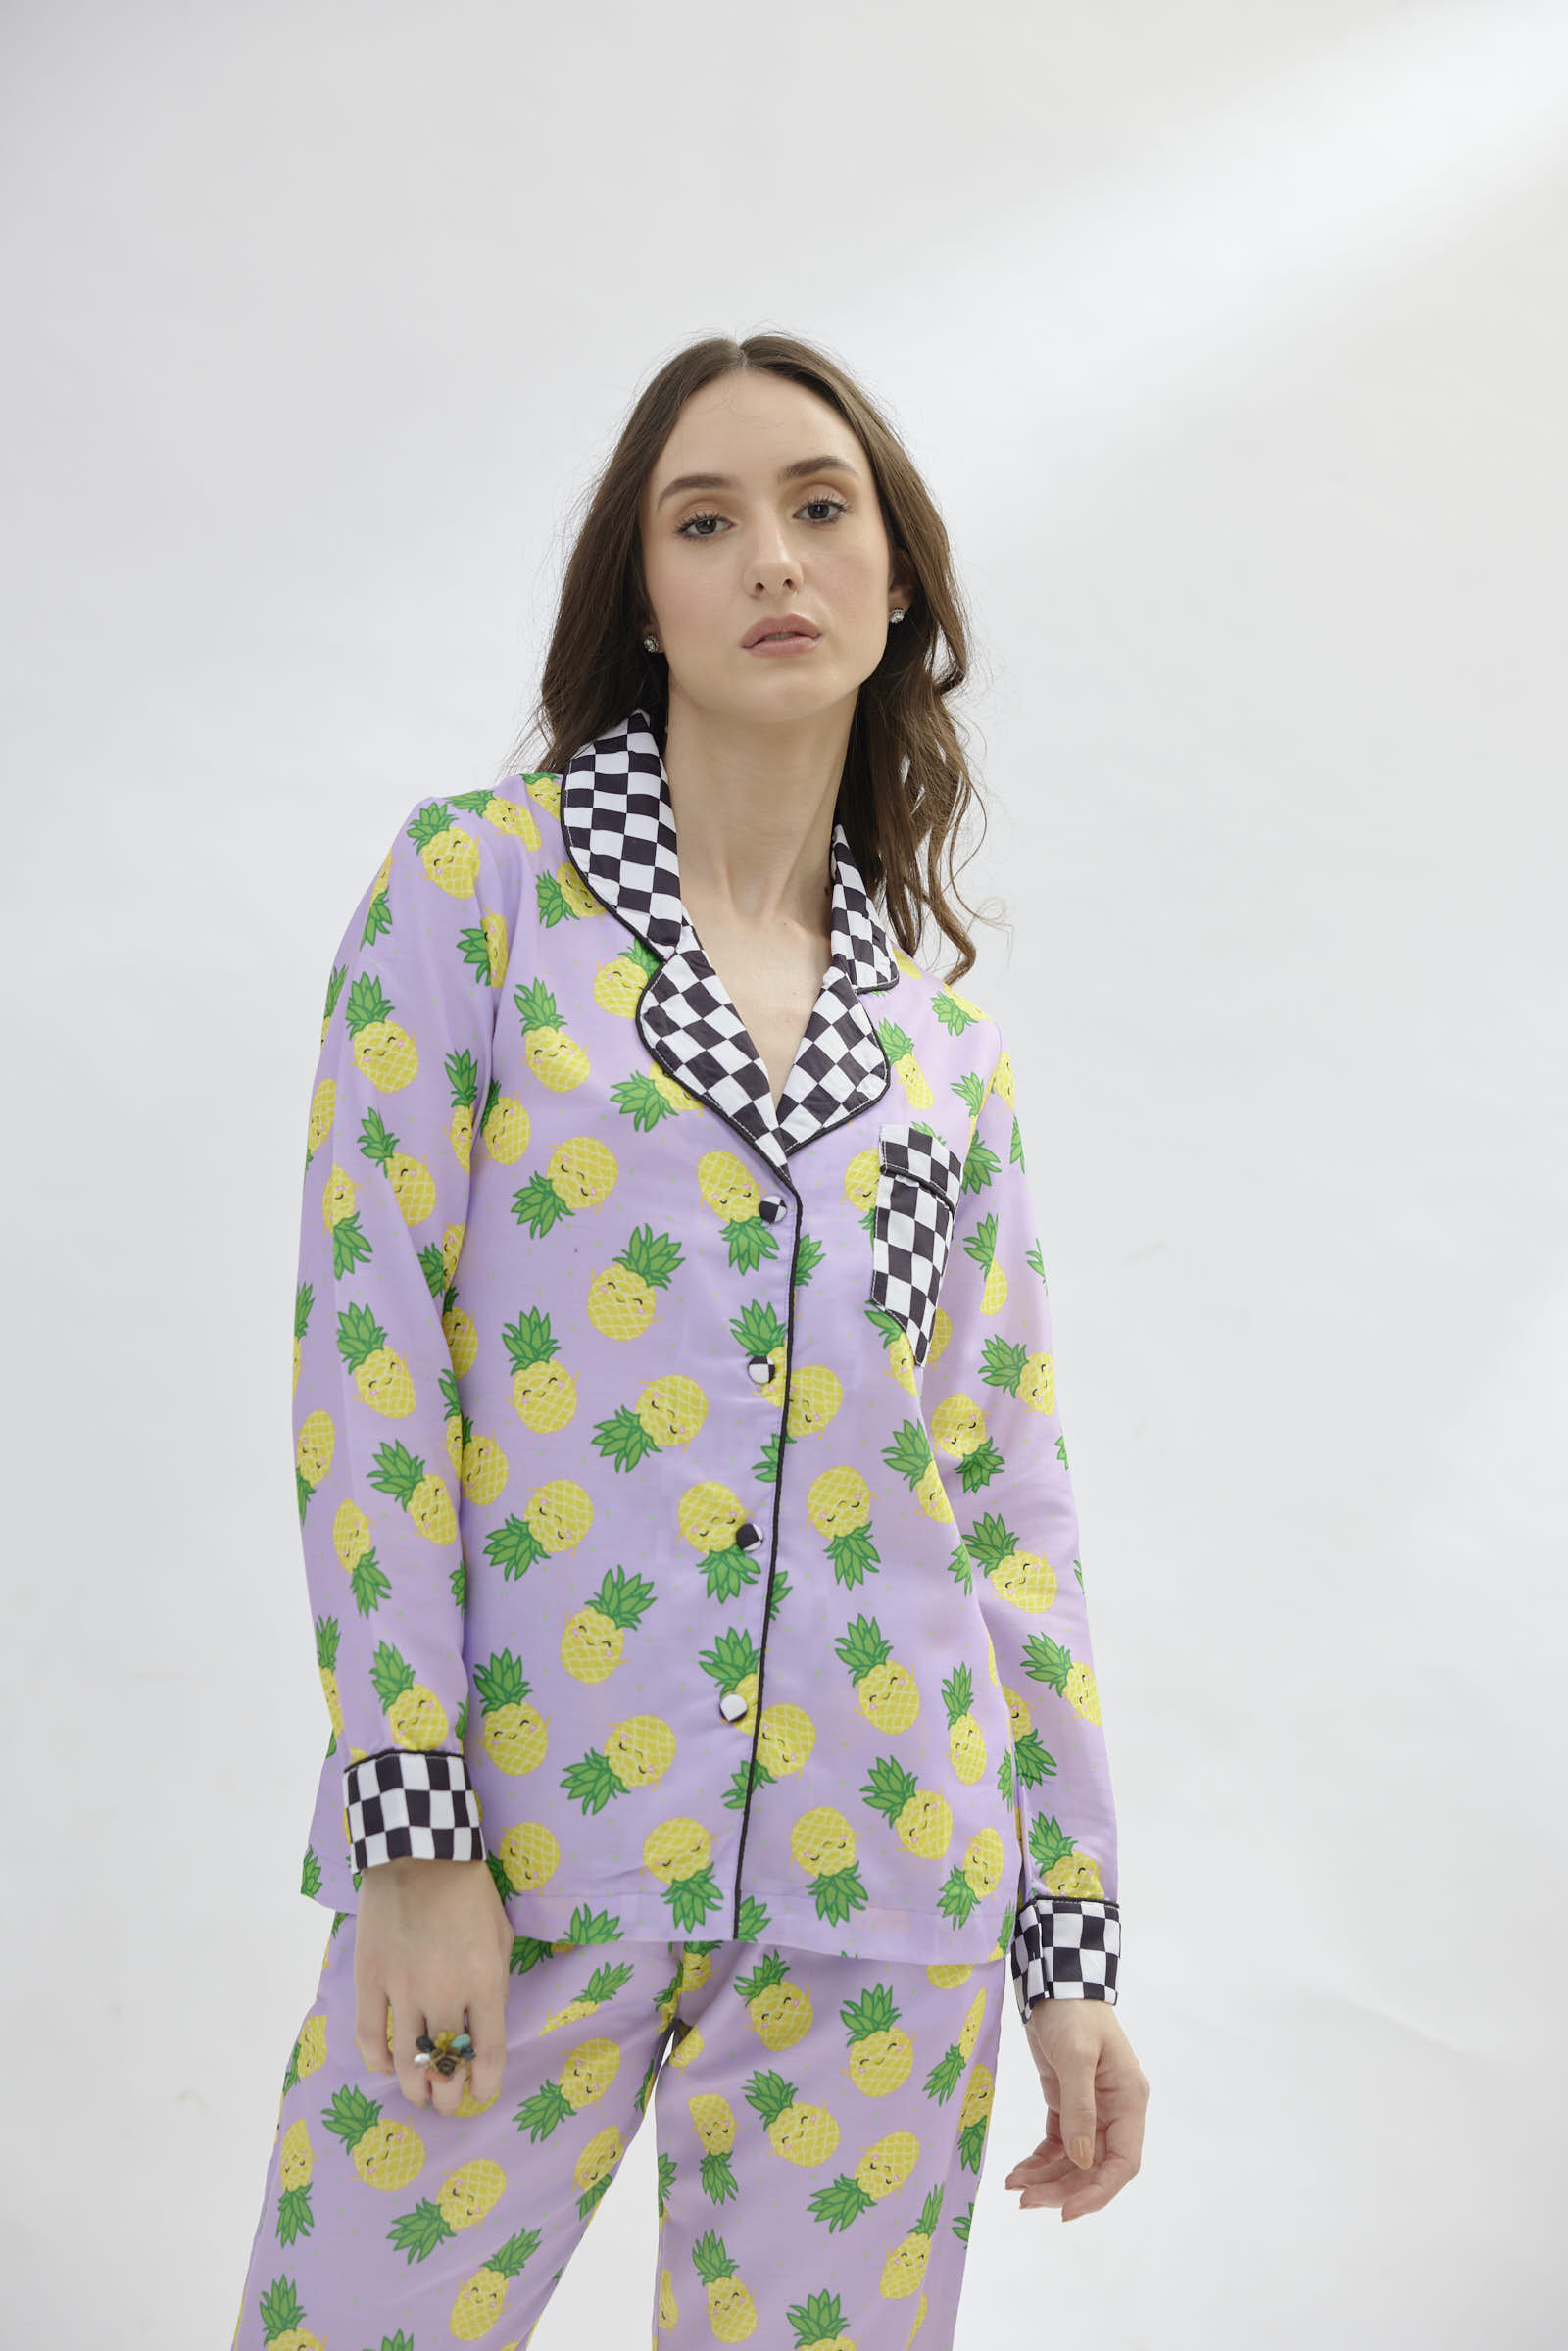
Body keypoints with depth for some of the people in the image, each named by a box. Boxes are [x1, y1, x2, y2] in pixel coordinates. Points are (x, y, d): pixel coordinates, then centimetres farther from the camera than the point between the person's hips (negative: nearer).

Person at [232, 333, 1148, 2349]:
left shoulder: (945, 1035, 10)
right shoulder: (476, 881, 0)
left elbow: (1007, 1492, 10)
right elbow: (368, 1348, -6)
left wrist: (1072, 1943, 9)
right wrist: (413, 1834, -12)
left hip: (880, 1891, 3)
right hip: (522, 1844, -2)